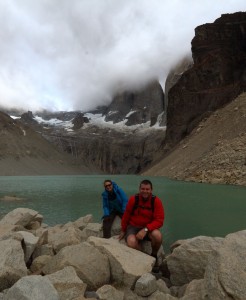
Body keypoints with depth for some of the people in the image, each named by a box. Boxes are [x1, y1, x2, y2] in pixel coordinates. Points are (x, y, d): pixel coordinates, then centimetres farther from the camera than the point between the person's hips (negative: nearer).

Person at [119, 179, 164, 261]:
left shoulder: (156, 201, -12)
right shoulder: (133, 199, -11)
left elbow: (159, 220, -16)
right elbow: (126, 216, 2)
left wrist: (145, 229, -28)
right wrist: (123, 231, 13)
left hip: (149, 228, 1)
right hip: (133, 226, 0)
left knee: (157, 235, -32)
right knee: (131, 242, -32)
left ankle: (154, 255, 0)